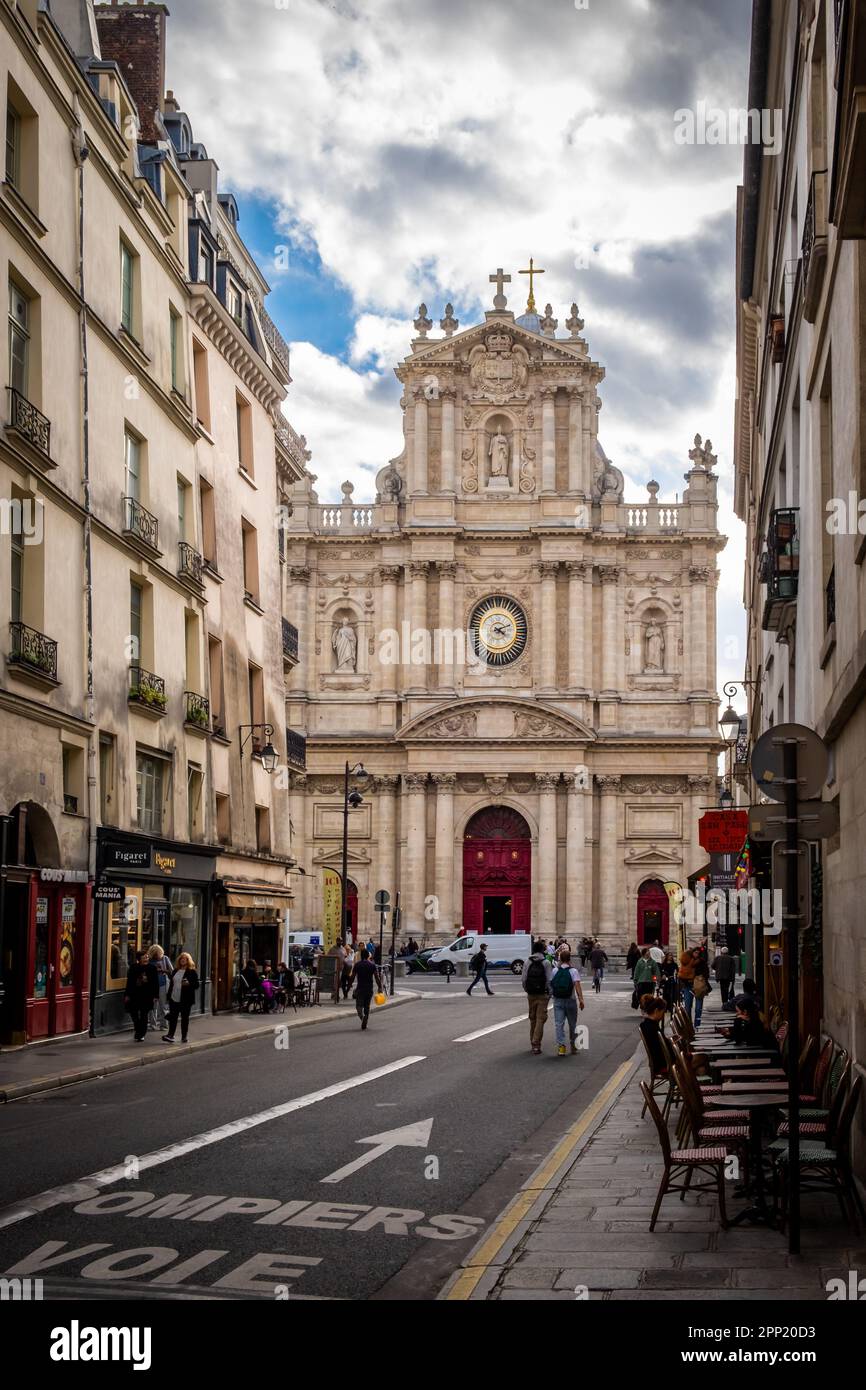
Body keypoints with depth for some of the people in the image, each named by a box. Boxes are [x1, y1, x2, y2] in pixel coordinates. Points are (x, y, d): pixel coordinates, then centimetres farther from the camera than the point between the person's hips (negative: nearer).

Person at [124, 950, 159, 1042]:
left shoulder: (152, 968, -3)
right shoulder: (134, 968, -1)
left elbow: (156, 982, -1)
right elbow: (129, 981, 3)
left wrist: (155, 995, -4)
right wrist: (127, 994, 0)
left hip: (147, 995, -1)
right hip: (135, 994, 1)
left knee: (144, 1015, 3)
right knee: (133, 1012, 0)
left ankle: (141, 1034, 12)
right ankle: (137, 1028, 26)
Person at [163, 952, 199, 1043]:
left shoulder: (191, 972, -3)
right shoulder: (175, 971, 13)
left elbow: (196, 985, -5)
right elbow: (171, 984, 17)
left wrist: (189, 984, -24)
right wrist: (169, 995, 11)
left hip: (185, 1000, -4)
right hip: (174, 999, 4)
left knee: (185, 1018, 5)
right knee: (173, 1017, 0)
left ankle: (184, 1037, 12)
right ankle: (170, 1035, 2)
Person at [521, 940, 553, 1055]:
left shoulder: (528, 963, 2)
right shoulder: (546, 963, -8)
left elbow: (523, 979, 2)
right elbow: (549, 980, -11)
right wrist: (550, 993, 1)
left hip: (531, 994, 4)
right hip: (542, 994, -4)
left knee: (532, 1019, 15)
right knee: (540, 1019, -4)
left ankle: (533, 1043, 22)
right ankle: (536, 1044, -13)